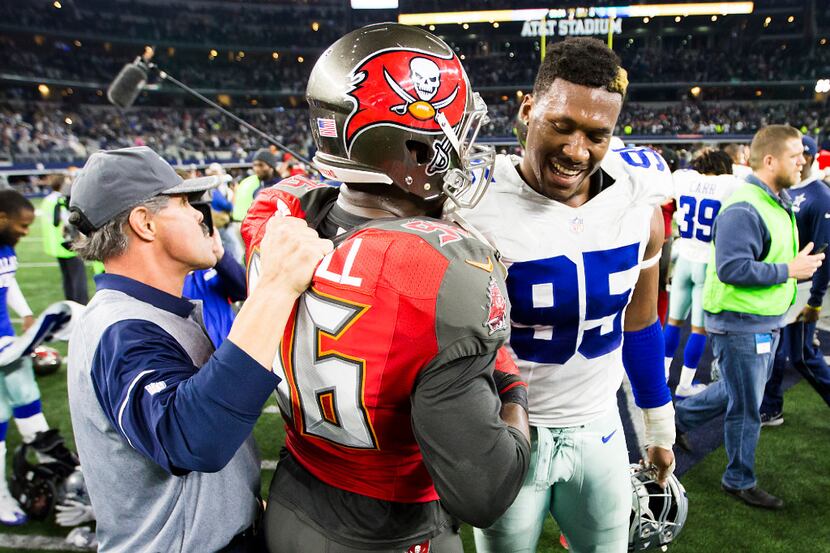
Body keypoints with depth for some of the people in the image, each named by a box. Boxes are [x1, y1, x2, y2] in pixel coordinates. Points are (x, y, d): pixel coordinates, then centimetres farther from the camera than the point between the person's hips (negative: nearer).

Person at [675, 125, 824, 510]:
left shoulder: (777, 201, 9)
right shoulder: (744, 209, -23)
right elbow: (732, 268, -30)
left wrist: (800, 264, 5)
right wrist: (788, 270, -22)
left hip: (765, 322, 10)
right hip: (740, 324, -10)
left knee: (738, 392, 24)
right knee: (746, 408, 6)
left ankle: (679, 416, 41)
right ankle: (740, 480, 26)